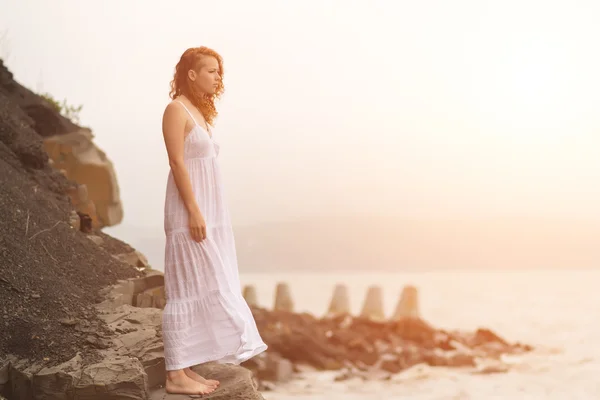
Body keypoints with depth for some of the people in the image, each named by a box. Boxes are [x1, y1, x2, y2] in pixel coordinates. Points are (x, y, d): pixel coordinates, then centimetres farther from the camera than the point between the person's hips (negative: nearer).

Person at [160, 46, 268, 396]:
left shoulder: (200, 112, 18)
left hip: (208, 211, 9)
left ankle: (186, 369, 15)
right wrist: (194, 212, -21)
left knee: (203, 289, 9)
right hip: (190, 211, -9)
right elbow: (177, 162, -16)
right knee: (189, 289, -8)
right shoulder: (176, 110, -9)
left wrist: (206, 213, 17)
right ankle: (176, 375, -2)